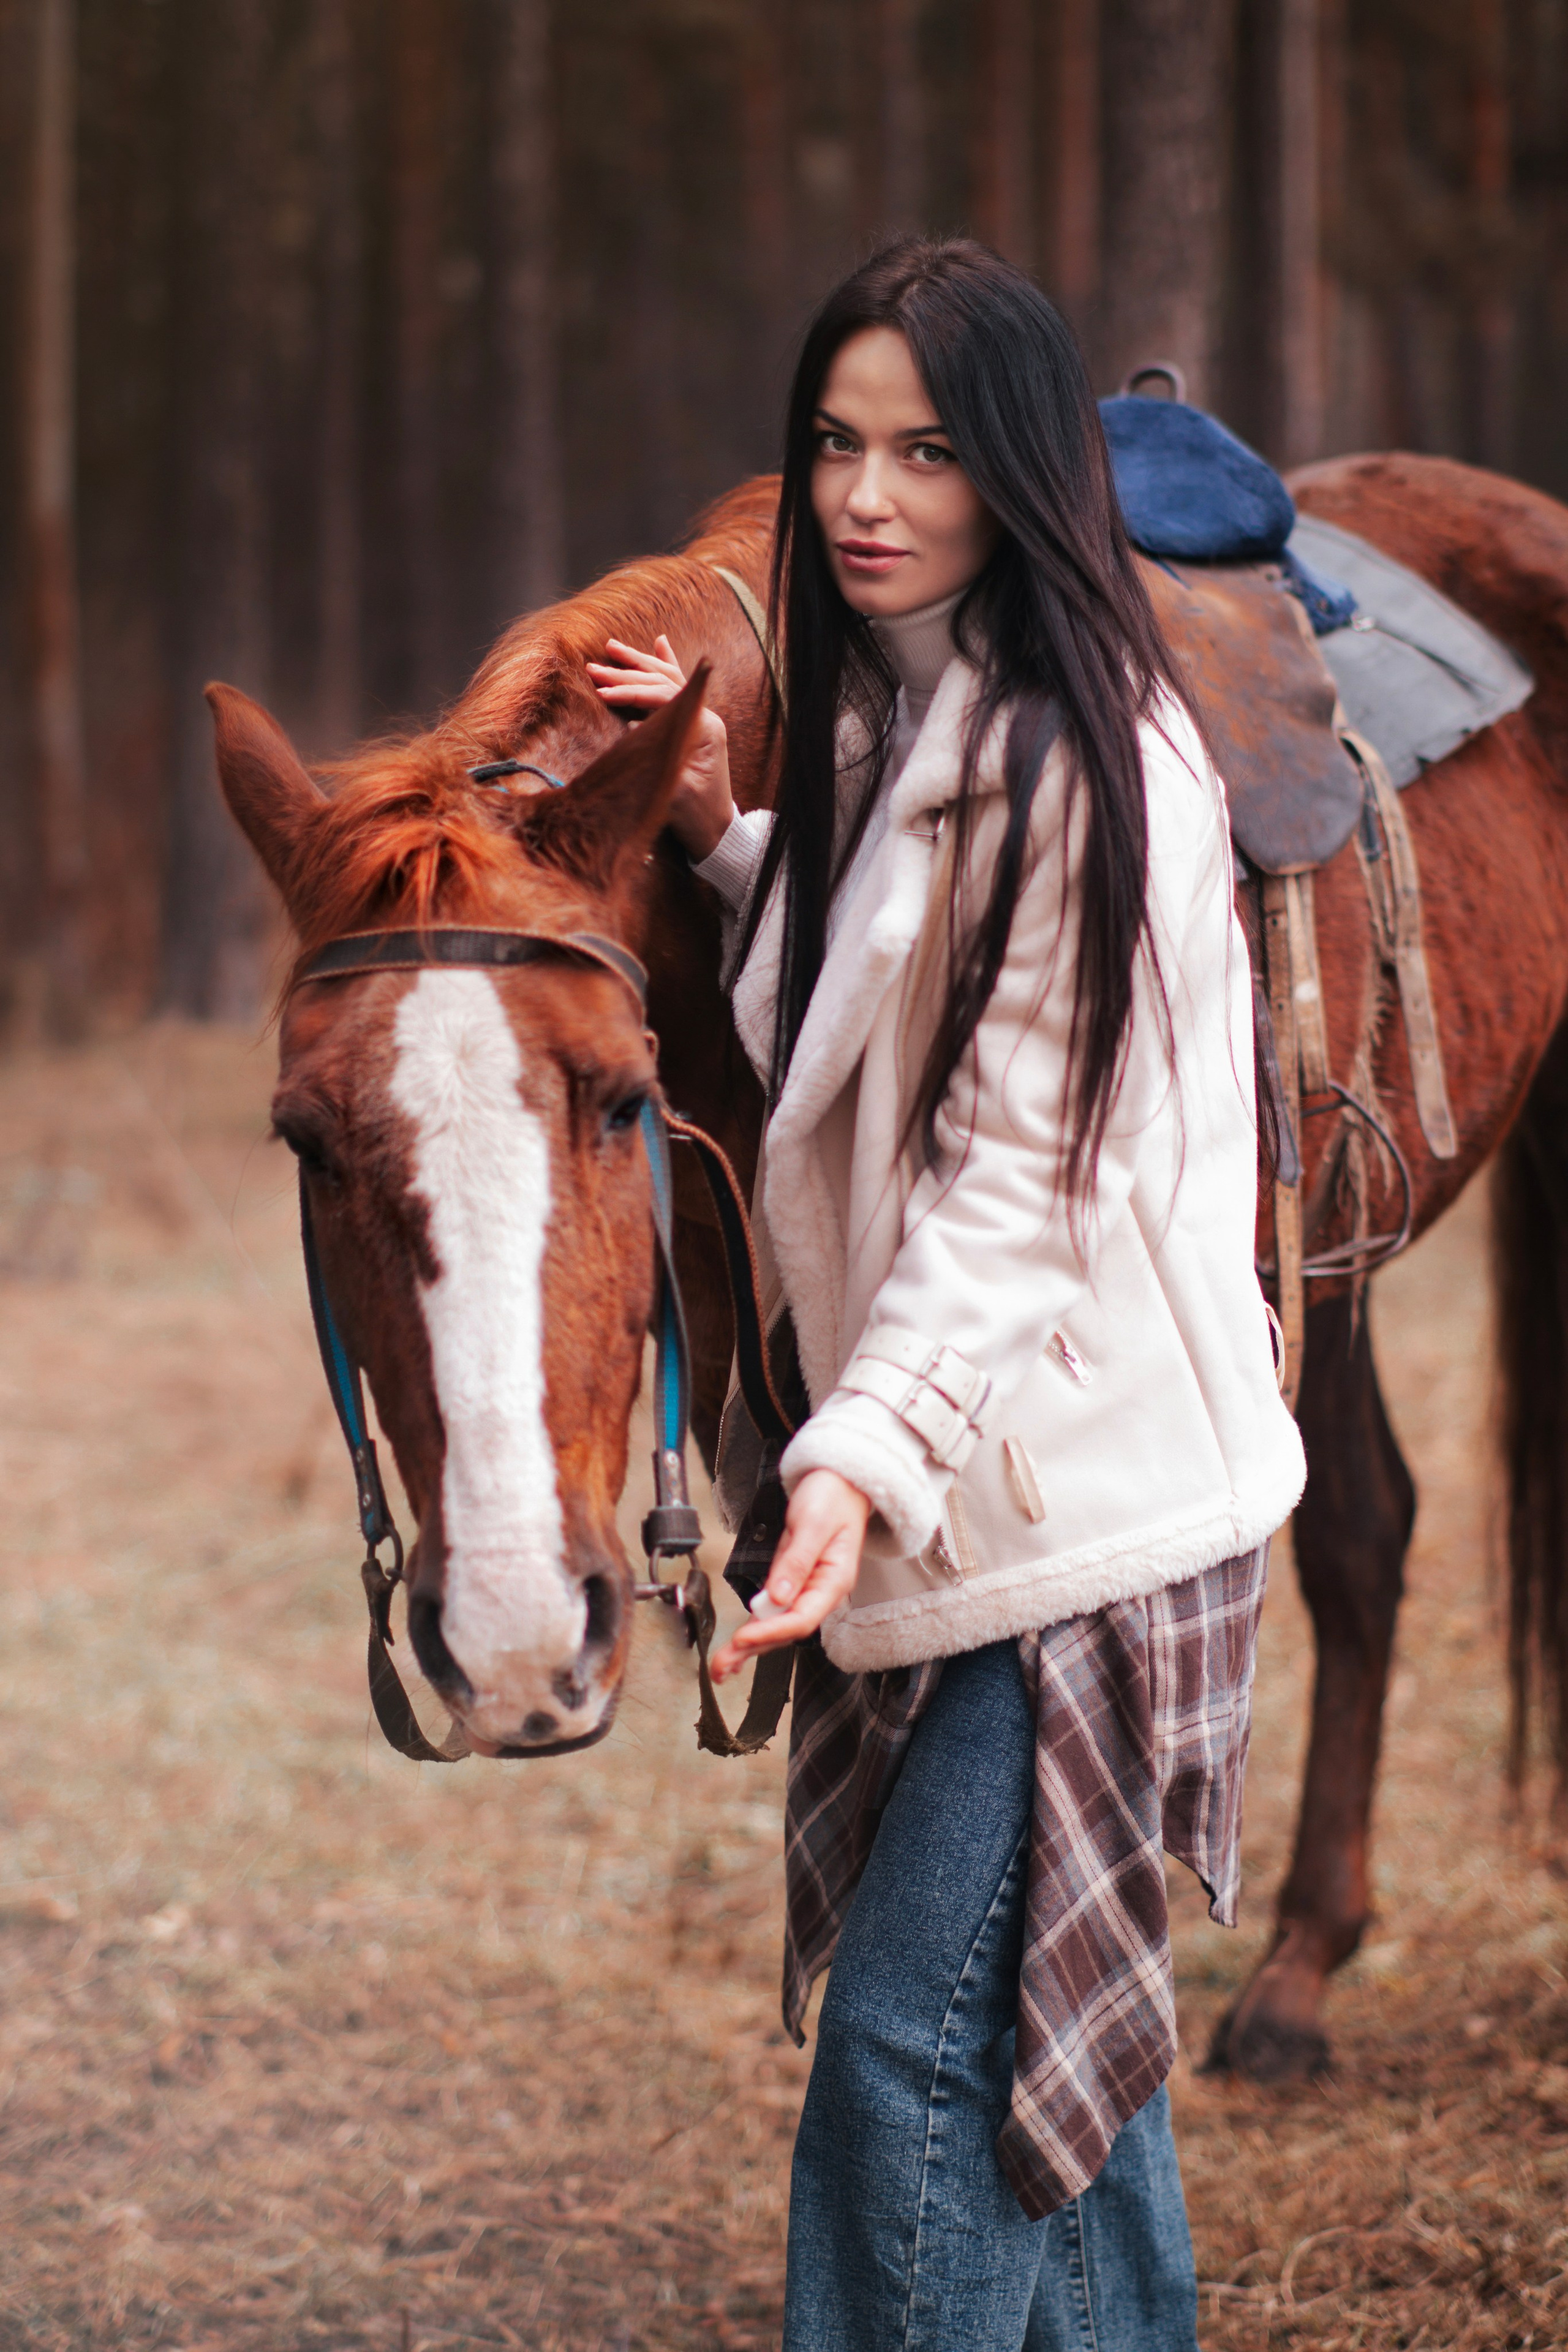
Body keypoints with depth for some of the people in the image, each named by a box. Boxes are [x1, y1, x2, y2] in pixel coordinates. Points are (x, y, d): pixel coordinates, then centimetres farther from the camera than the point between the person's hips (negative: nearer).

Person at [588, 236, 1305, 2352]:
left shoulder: (1067, 753, -17)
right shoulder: (893, 722, 12)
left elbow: (1017, 1166, -21)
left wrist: (867, 1451, -30)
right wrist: (725, 831, 8)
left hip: (1076, 1496, -10)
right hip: (979, 1496, 10)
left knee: (916, 2033, -10)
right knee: (1043, 2016, 19)